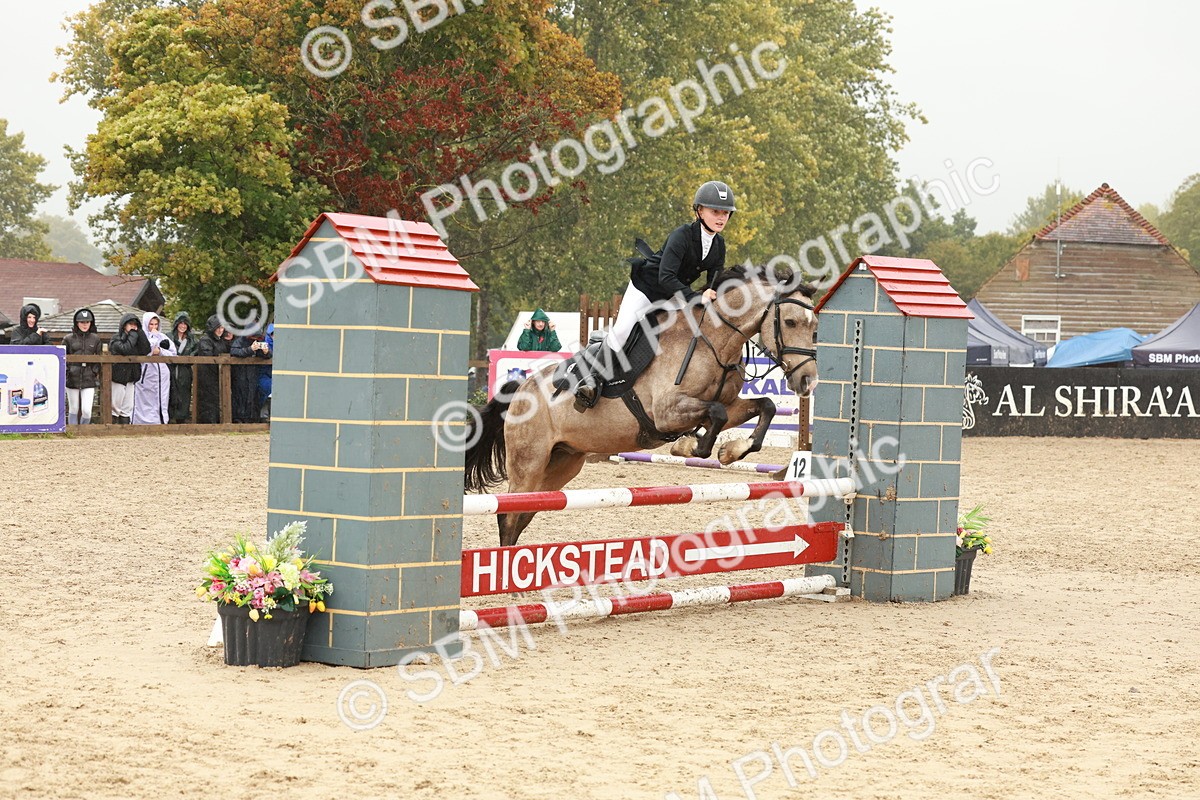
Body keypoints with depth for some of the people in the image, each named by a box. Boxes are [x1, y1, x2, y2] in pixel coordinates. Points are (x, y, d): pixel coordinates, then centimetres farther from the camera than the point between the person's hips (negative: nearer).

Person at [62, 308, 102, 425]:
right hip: (72, 379, 0)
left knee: (87, 411, -9)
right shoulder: (68, 339, 3)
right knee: (73, 410, 8)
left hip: (89, 379, 0)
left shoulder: (95, 339, 7)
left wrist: (97, 374, 6)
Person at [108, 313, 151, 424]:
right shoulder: (116, 339, -6)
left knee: (127, 409, 8)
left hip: (130, 379, 6)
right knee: (115, 407, -1)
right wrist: (133, 335, -13)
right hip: (117, 378, -6)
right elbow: (126, 349, -24)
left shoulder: (137, 339, 13)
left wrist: (139, 332, -5)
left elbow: (146, 350, -4)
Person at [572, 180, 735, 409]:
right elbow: (666, 277, -36)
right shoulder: (682, 235, -27)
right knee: (623, 329, -19)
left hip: (673, 296, 7)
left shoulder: (719, 245, -6)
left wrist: (710, 294, -23)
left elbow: (715, 283, 0)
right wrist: (695, 298, -43)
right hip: (646, 286, -7)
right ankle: (594, 379, -10)